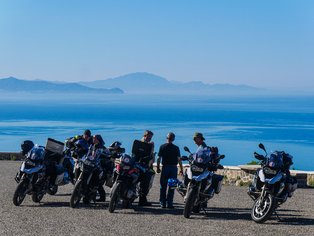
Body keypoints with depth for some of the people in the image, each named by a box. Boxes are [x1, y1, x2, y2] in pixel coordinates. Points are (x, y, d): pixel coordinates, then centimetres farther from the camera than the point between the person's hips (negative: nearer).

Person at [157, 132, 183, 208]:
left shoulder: (162, 147, -1)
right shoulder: (176, 148, -2)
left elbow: (159, 158, -2)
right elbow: (179, 159, -4)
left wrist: (158, 167, 7)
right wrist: (181, 169, 3)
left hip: (165, 167, 0)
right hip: (174, 168, 0)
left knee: (163, 186, 6)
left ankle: (162, 203, 5)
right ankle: (169, 203, 2)